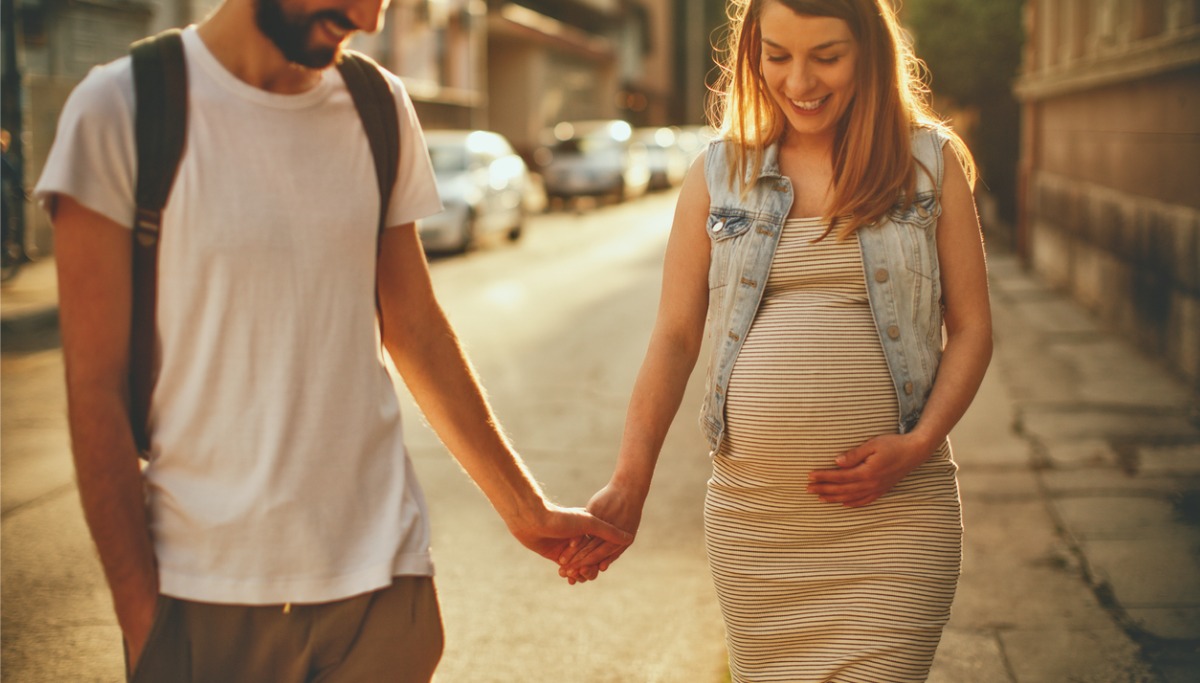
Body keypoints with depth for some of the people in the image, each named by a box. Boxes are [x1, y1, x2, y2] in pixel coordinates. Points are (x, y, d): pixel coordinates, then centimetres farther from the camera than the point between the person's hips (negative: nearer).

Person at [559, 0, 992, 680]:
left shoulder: (931, 162, 6)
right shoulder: (719, 176, 9)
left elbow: (971, 328, 6)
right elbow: (675, 337, 8)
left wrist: (918, 445, -9)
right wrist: (629, 484, -1)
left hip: (894, 518, -2)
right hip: (752, 516, 2)